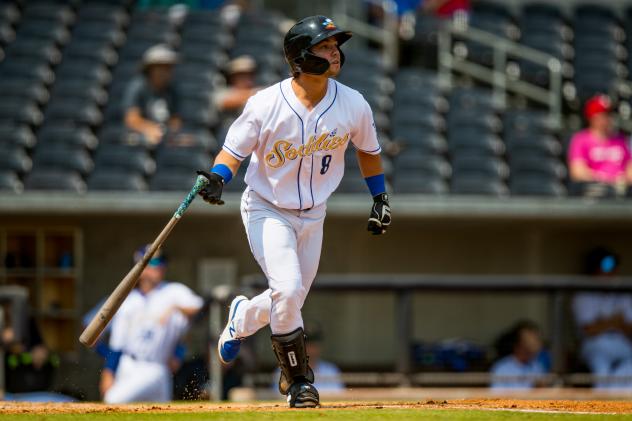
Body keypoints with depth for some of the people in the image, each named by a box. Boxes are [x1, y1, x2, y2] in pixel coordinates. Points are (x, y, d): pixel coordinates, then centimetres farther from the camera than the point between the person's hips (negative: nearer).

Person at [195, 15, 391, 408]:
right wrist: (218, 178, -32)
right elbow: (234, 150, -12)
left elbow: (368, 149, 8)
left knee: (290, 300, 10)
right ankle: (298, 379, -3)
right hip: (268, 210, -4)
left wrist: (380, 198, 10)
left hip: (313, 214, 4)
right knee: (288, 289, -22)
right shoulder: (266, 105, -22)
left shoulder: (353, 105, -12)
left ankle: (242, 317, 46)